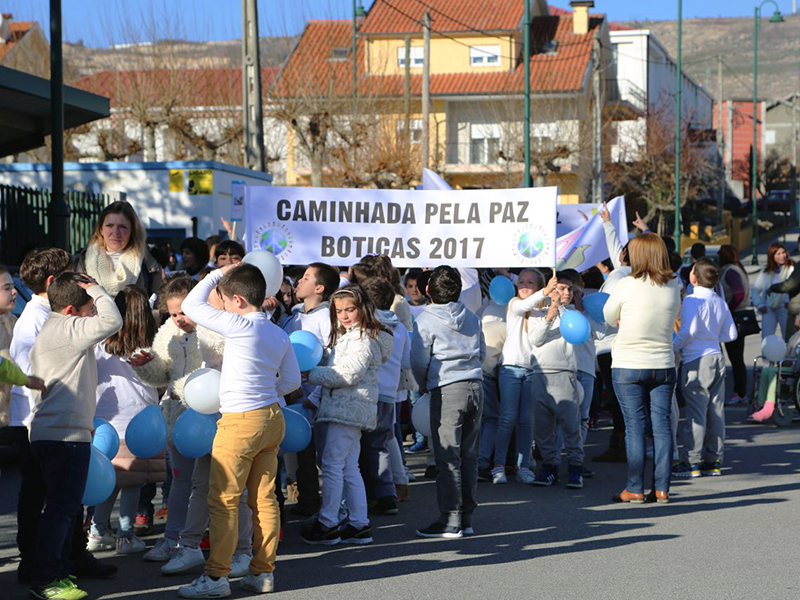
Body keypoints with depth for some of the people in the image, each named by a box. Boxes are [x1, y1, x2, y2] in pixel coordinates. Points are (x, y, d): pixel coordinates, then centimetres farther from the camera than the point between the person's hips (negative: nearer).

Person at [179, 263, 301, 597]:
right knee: (264, 498, 10)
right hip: (272, 418, 8)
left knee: (223, 499, -3)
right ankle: (263, 572, 14)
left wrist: (216, 274, 5)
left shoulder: (238, 326, -14)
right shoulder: (279, 334, 8)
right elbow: (292, 380, 14)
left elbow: (191, 305, -6)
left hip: (241, 421, -8)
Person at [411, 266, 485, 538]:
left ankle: (450, 521, -4)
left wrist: (423, 386, 12)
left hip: (447, 391, -6)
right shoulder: (472, 317, 12)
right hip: (475, 386, 6)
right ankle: (467, 519, 14)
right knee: (469, 456, 10)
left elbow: (419, 361, -5)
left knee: (447, 457, -3)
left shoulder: (426, 320, -5)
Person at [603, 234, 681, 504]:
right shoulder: (673, 287, 0)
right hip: (663, 365, 3)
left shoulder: (627, 286, -11)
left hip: (628, 367, -3)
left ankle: (635, 489, 3)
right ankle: (662, 488, 7)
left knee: (634, 427, 0)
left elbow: (609, 317, 3)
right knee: (662, 425, 6)